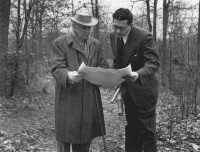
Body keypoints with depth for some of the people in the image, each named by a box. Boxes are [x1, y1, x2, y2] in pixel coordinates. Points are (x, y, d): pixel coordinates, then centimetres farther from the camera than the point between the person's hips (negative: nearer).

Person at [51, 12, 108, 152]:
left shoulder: (96, 44, 15)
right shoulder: (60, 43, -1)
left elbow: (104, 66, 11)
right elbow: (57, 68, -11)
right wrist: (69, 76, -33)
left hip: (90, 99, 4)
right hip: (68, 99, -4)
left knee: (85, 141, 9)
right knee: (65, 139, -1)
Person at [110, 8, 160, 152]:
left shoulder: (144, 36, -21)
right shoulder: (113, 36, -1)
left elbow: (153, 63, -26)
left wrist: (138, 74, -43)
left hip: (144, 89, -6)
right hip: (127, 89, 6)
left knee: (147, 129, 3)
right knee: (131, 128, 17)